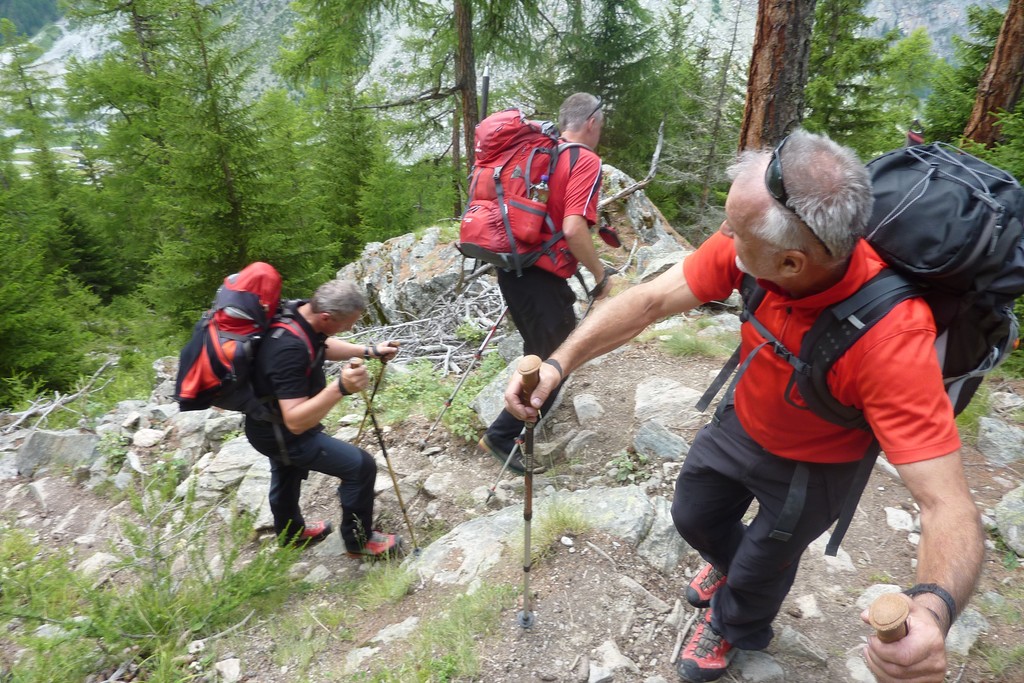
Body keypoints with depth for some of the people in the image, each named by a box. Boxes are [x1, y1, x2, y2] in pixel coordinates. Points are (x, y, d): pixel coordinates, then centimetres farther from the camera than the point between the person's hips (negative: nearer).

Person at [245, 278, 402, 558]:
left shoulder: (300, 314, -13)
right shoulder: (290, 349, -40)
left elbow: (324, 345, 9)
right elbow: (295, 422, -40)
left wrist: (369, 351, 0)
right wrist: (340, 388, -51)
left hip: (271, 423, 9)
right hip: (280, 434, -9)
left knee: (286, 475, 32)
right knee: (361, 466, -7)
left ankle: (289, 532, 59)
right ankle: (358, 540, 14)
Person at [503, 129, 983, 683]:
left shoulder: (892, 337, -41)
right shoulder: (750, 244, -29)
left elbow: (947, 503, -40)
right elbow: (649, 301, -24)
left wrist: (933, 609, -60)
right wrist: (559, 361, -36)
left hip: (813, 465, -4)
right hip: (742, 423, 4)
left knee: (759, 569, 18)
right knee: (693, 516, 24)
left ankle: (734, 629, 56)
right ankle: (730, 564, 62)